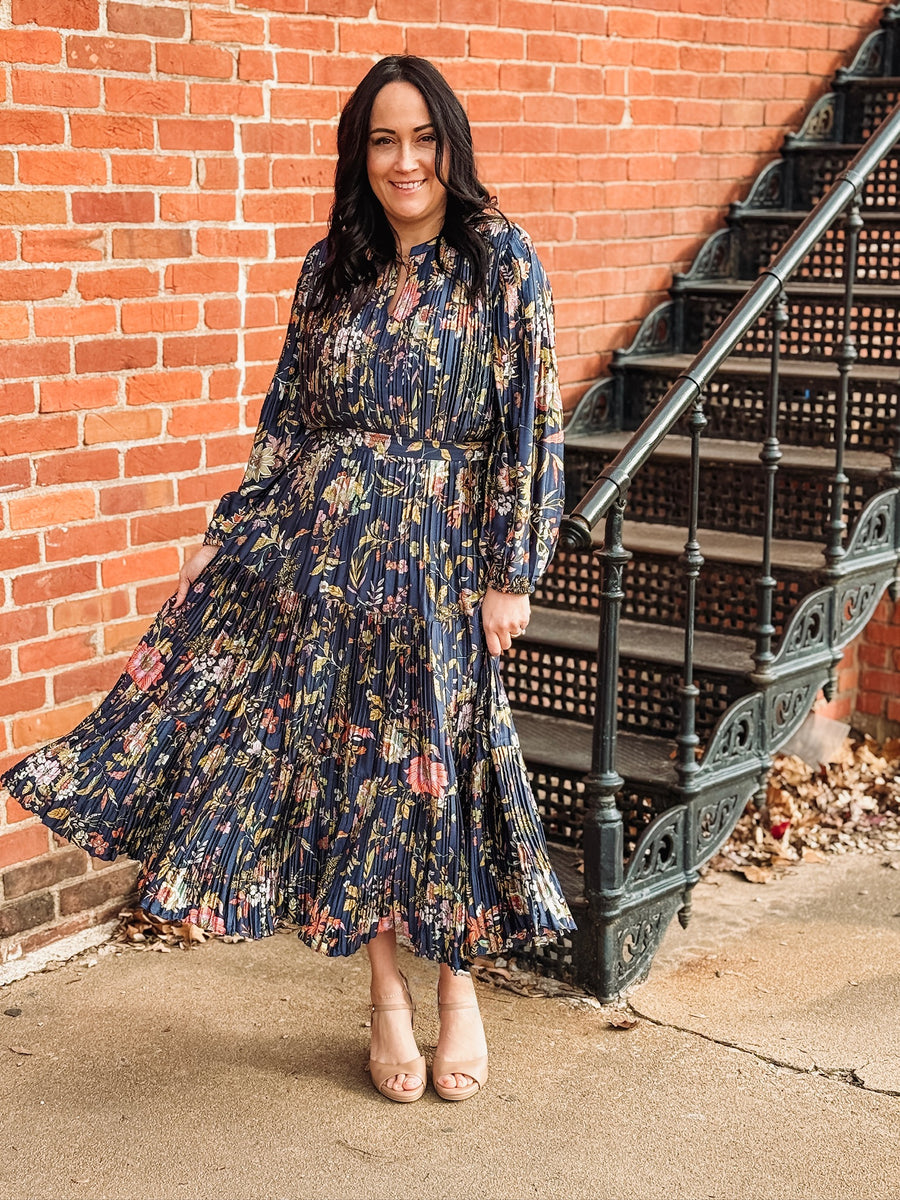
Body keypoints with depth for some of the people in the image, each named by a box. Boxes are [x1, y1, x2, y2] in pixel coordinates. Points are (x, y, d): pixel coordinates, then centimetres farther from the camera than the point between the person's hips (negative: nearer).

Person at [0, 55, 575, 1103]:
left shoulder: (500, 259, -4)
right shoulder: (331, 269, 7)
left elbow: (529, 422, -7)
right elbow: (288, 423, 11)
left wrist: (511, 573, -10)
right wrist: (224, 536, 7)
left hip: (439, 561, -3)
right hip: (318, 548, 3)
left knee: (440, 760, 4)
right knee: (344, 758, 5)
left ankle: (458, 992, 26)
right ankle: (386, 997, 23)